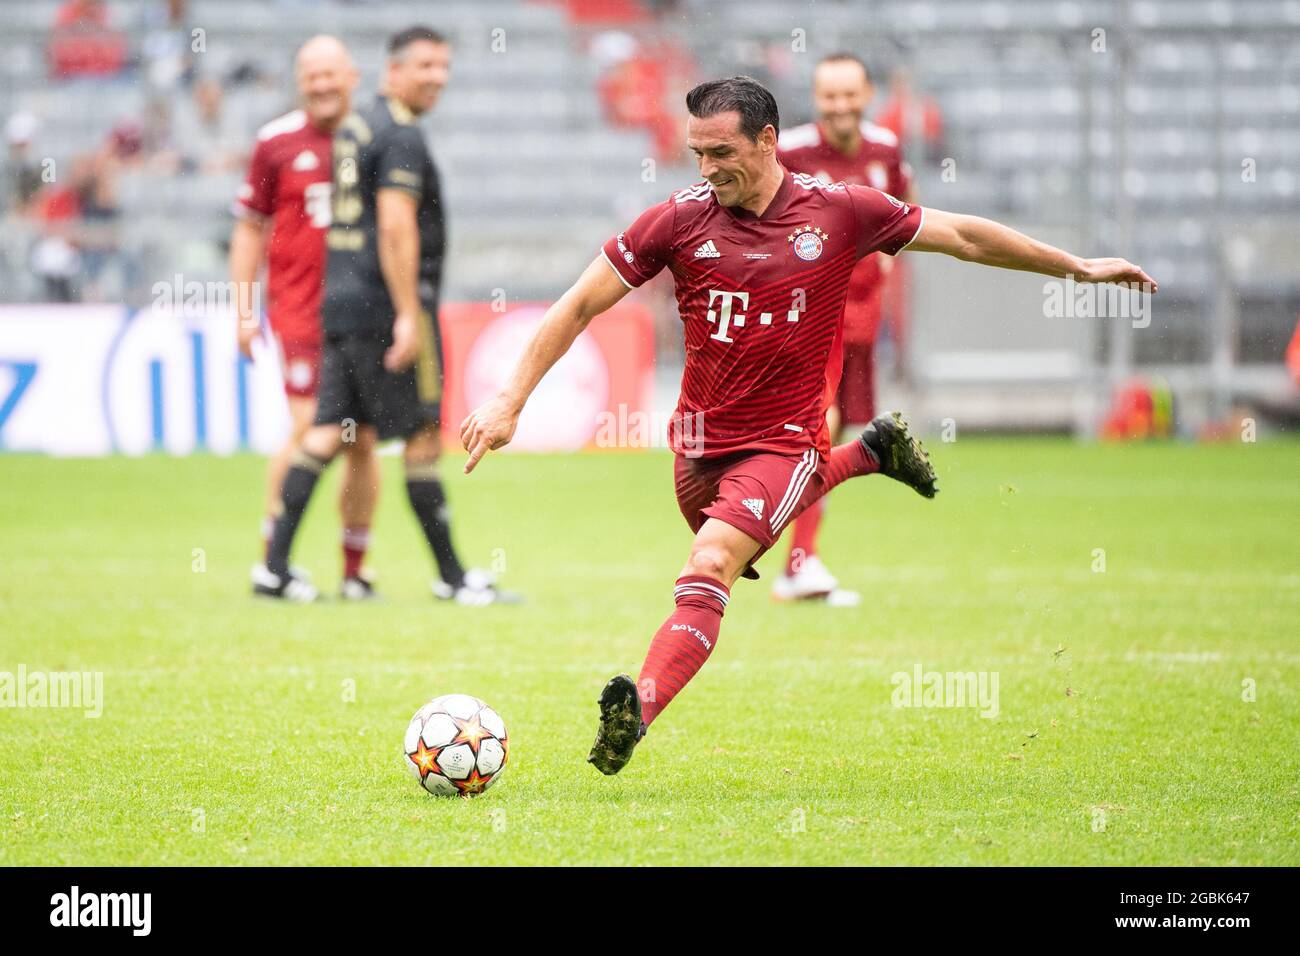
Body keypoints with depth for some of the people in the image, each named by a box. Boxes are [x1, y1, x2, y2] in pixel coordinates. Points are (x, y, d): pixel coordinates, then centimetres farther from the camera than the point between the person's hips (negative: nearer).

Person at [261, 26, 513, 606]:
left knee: (331, 430, 7)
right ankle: (450, 575, 4)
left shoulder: (354, 127, 17)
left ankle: (275, 566, 2)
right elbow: (396, 228, -20)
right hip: (386, 306, -9)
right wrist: (409, 316, -21)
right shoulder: (401, 138, -12)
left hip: (338, 300, 9)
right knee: (423, 435, -1)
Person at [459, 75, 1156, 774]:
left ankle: (638, 709, -40)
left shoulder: (839, 211, -8)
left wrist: (1077, 266, 12)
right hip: (701, 443, 4)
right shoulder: (680, 220, -8)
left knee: (709, 568, -26)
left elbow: (963, 236, 6)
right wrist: (510, 400, -9)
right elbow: (582, 304, -3)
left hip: (783, 441, -4)